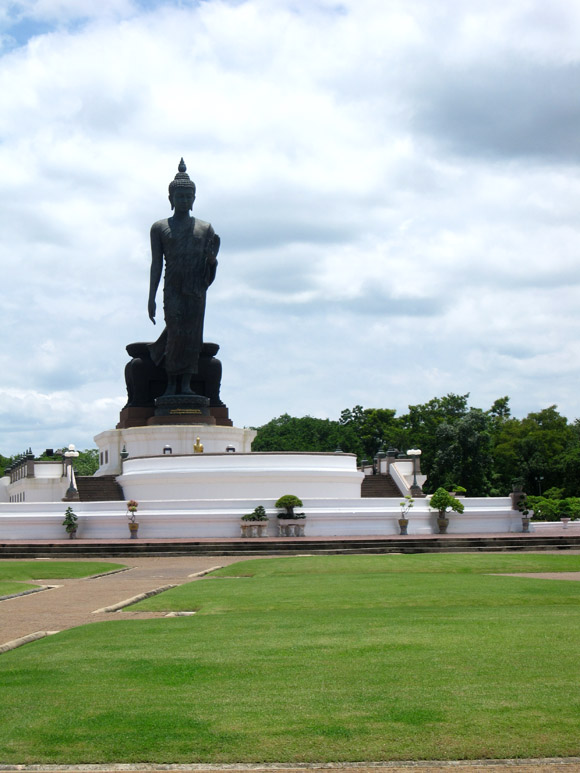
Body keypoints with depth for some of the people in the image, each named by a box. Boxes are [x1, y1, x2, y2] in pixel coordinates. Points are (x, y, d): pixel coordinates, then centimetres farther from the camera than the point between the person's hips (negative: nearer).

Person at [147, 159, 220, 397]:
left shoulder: (205, 228, 15)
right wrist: (151, 297, -1)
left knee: (192, 333, -5)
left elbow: (211, 268, 16)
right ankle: (171, 384, -9)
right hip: (173, 288, -2)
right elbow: (156, 264, 7)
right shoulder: (160, 228, 11)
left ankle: (186, 384, -4)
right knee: (176, 331, -14)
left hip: (196, 289, 2)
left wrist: (212, 258, -9)